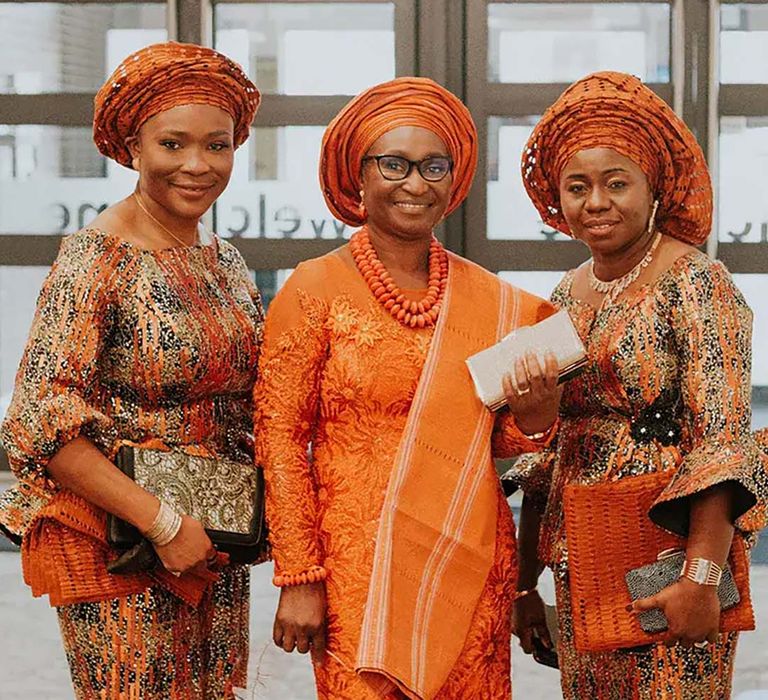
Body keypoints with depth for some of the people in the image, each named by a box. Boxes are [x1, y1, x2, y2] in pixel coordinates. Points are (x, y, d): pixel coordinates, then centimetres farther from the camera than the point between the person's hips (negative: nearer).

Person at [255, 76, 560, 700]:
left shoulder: (489, 300, 7)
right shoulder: (315, 290, -5)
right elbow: (280, 442, -6)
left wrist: (533, 411, -7)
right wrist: (298, 579, -10)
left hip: (471, 568, 4)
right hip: (359, 568, -4)